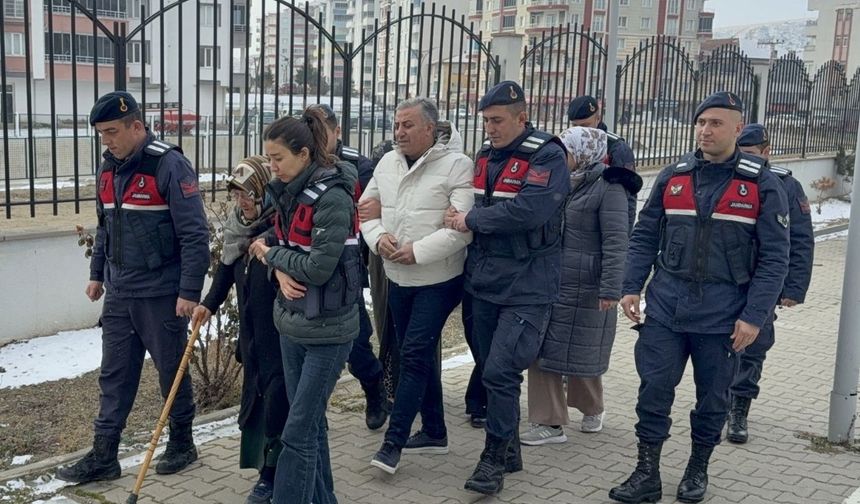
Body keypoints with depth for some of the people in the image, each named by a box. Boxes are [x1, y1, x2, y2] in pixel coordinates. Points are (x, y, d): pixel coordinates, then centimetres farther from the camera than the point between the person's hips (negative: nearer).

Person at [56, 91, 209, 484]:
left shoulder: (169, 165, -15)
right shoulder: (108, 168, 8)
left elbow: (195, 234, -17)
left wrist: (189, 292, -19)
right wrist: (97, 274, 19)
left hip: (162, 295, -7)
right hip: (118, 294, 7)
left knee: (172, 372, 8)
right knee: (114, 377, 10)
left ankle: (181, 444, 26)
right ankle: (103, 457, 18)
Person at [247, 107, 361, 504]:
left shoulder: (332, 196, -19)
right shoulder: (288, 191, 6)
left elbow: (319, 268, -23)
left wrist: (269, 254, -8)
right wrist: (281, 271, -9)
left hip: (327, 329, -8)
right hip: (291, 323, 8)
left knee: (298, 431, -5)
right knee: (311, 422, 17)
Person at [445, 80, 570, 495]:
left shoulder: (547, 156, -12)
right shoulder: (486, 155, 11)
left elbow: (528, 211, -26)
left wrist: (470, 220, -17)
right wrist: (461, 217, 0)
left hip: (526, 288, -7)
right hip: (484, 283, 7)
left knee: (500, 372, -11)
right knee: (492, 372, 13)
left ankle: (494, 457, 5)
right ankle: (509, 451, 28)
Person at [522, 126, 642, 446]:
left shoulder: (609, 188, -12)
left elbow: (615, 242, -17)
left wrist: (610, 289, -22)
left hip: (584, 288, -7)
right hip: (549, 283, 7)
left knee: (580, 354, 6)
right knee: (541, 351, 5)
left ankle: (592, 409, 31)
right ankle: (550, 423, 15)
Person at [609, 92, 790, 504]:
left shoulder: (762, 186, -4)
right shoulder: (672, 177, 5)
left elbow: (774, 258, -5)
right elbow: (644, 236, 9)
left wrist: (754, 316, -11)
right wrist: (631, 287, 0)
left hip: (723, 313, -2)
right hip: (666, 306, 2)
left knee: (713, 396, 11)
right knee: (654, 389, 2)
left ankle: (698, 470, 30)